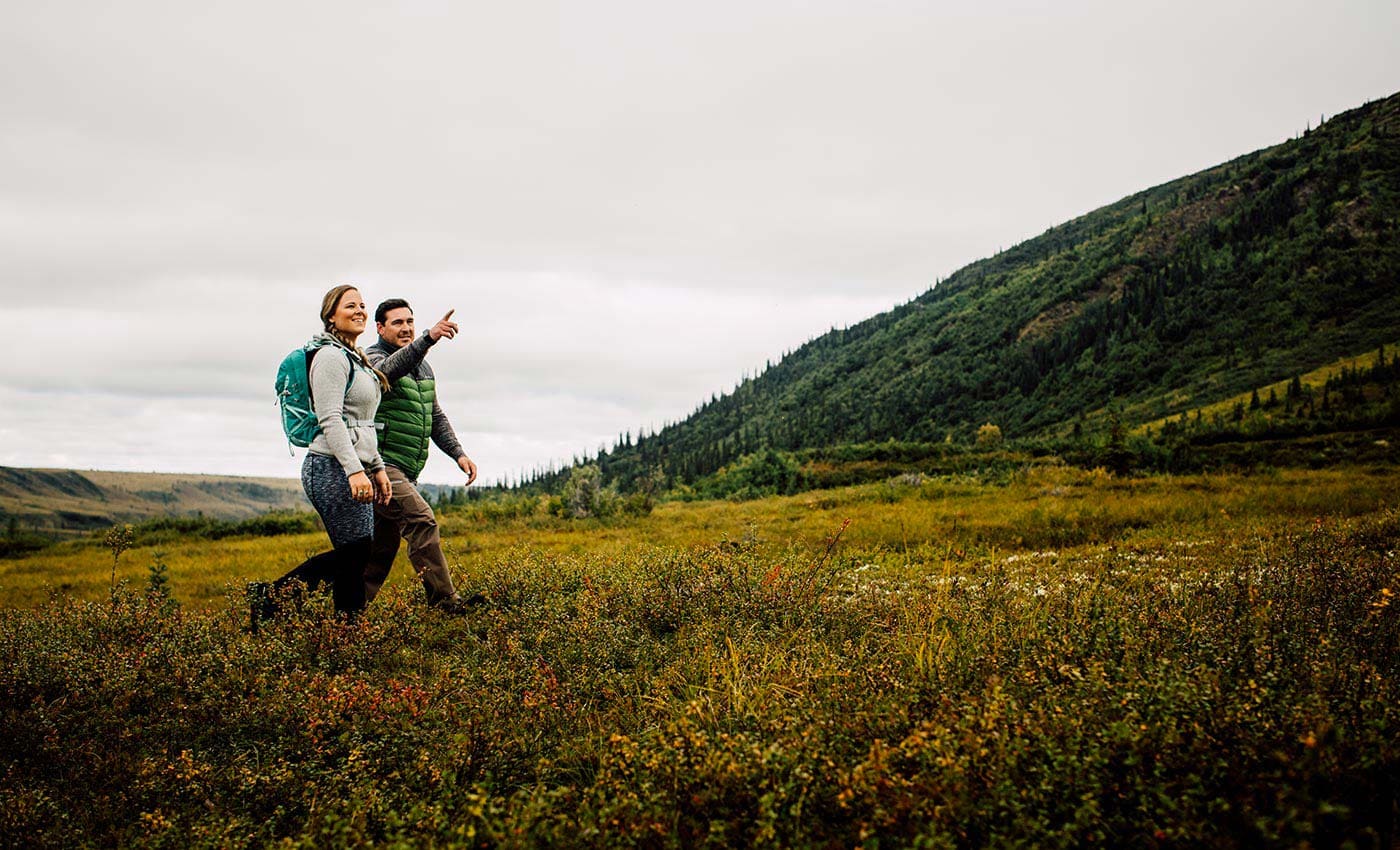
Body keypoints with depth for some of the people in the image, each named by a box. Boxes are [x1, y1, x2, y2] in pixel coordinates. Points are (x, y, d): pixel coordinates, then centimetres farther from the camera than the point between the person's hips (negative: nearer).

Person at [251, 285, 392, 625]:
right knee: (355, 555, -6)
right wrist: (355, 471, -27)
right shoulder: (331, 357, -10)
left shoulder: (355, 359, 20)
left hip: (352, 469, 10)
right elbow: (330, 420, -19)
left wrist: (378, 467, 20)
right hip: (334, 469, -10)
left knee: (351, 555, 11)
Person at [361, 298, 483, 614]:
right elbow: (391, 369, -33)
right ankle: (444, 599, -24)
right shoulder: (372, 360, -8)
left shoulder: (423, 367, 17)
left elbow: (435, 417, 22)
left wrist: (458, 453, 8)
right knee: (421, 519, -24)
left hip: (404, 474, 9)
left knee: (381, 551, 10)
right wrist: (429, 338, -48)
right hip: (378, 466, -8)